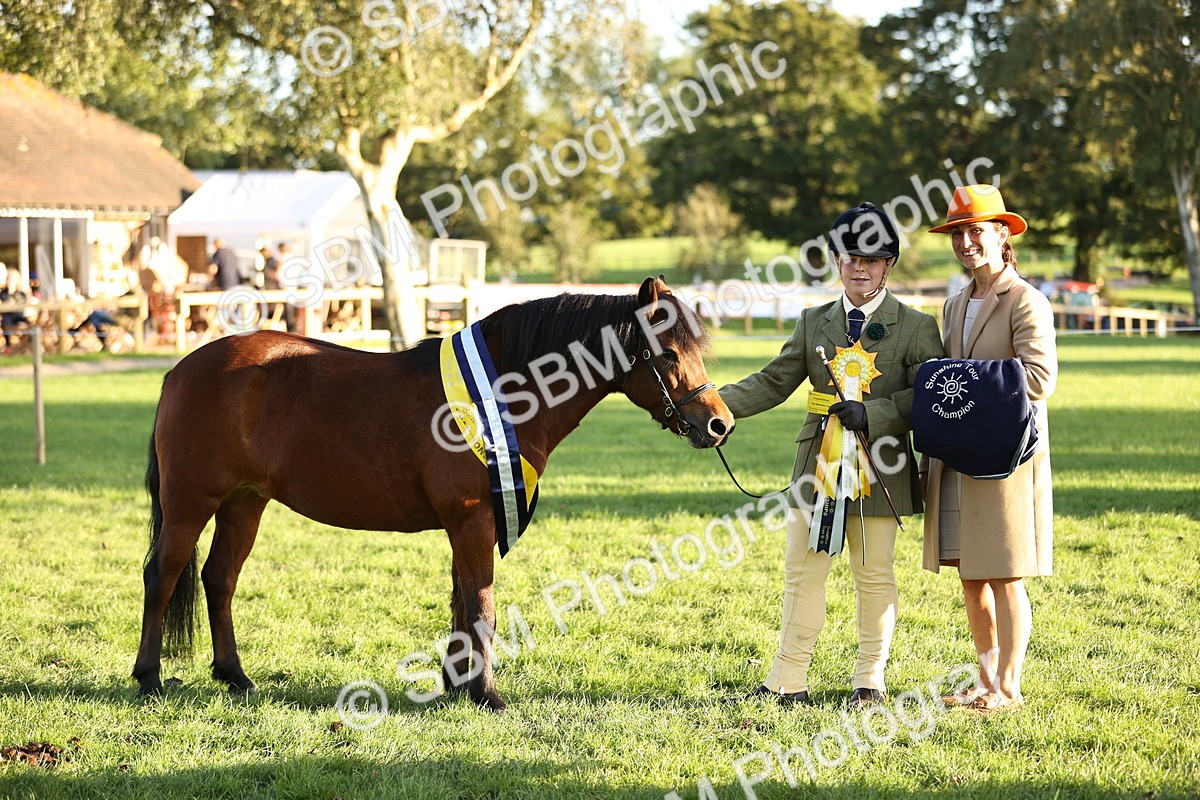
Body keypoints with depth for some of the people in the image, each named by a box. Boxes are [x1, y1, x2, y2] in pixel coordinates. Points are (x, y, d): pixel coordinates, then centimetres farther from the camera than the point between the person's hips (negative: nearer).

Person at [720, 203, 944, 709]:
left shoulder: (916, 328, 0)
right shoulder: (814, 323, 11)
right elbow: (774, 382, 8)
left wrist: (872, 414, -20)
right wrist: (717, 402, -5)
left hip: (878, 470, -3)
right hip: (817, 467, 3)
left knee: (875, 577, 5)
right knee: (802, 573, 6)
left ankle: (871, 681, 16)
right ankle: (788, 681, 12)